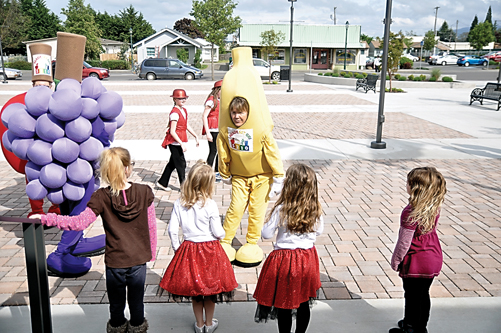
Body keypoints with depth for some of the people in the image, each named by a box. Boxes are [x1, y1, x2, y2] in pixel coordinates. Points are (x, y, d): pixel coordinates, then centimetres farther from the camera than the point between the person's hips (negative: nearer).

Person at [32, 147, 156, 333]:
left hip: (115, 261, 0)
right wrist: (152, 252, 8)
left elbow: (79, 222, -22)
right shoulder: (144, 192, -14)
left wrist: (46, 218, -15)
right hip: (139, 259, 0)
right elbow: (152, 227, -7)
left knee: (116, 302, 23)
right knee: (136, 300, 21)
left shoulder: (102, 198, -17)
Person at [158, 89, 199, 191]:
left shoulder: (184, 110, 10)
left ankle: (162, 182, 29)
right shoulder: (174, 113, -18)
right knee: (181, 164, -1)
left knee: (173, 163, 17)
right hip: (174, 142, -9)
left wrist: (196, 136, 17)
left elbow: (187, 126, 21)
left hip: (180, 141, 9)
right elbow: (172, 131, -21)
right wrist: (182, 144, -23)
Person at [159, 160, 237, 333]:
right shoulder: (210, 205, -18)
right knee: (210, 287, 16)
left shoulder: (179, 203, -8)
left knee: (194, 287, 19)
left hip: (188, 250, 3)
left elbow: (172, 230, -5)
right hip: (210, 250, -3)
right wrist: (222, 233, 10)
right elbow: (218, 232, -12)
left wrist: (176, 248, 10)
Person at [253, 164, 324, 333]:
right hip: (308, 258, 4)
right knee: (303, 303, 18)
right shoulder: (315, 209, -7)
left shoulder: (281, 210, -20)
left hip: (284, 260, -4)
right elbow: (319, 230, 9)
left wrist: (269, 220, 6)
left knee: (283, 304, 11)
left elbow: (266, 233, -12)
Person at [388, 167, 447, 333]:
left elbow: (404, 241, -21)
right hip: (434, 257, 7)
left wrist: (396, 259, -7)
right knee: (424, 294, 21)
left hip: (416, 261, -7)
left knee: (412, 296, 10)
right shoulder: (434, 207, -3)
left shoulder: (411, 212, -27)